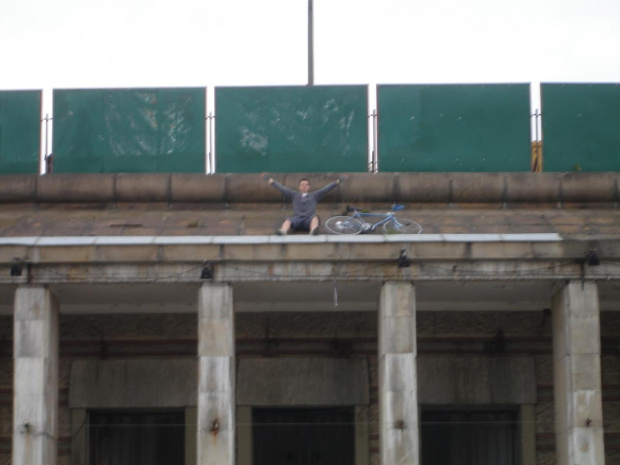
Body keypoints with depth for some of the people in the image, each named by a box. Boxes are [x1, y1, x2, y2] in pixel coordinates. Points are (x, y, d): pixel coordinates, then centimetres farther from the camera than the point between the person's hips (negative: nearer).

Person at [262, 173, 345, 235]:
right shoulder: (294, 195, 28)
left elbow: (326, 189, 20)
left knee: (314, 217, -35)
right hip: (297, 219, 0)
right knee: (288, 220, -33)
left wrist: (337, 182, 10)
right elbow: (282, 188, 22)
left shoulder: (314, 195, 27)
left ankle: (313, 230, -66)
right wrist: (270, 180, 15)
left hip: (309, 220, 0)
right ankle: (283, 231, -64)